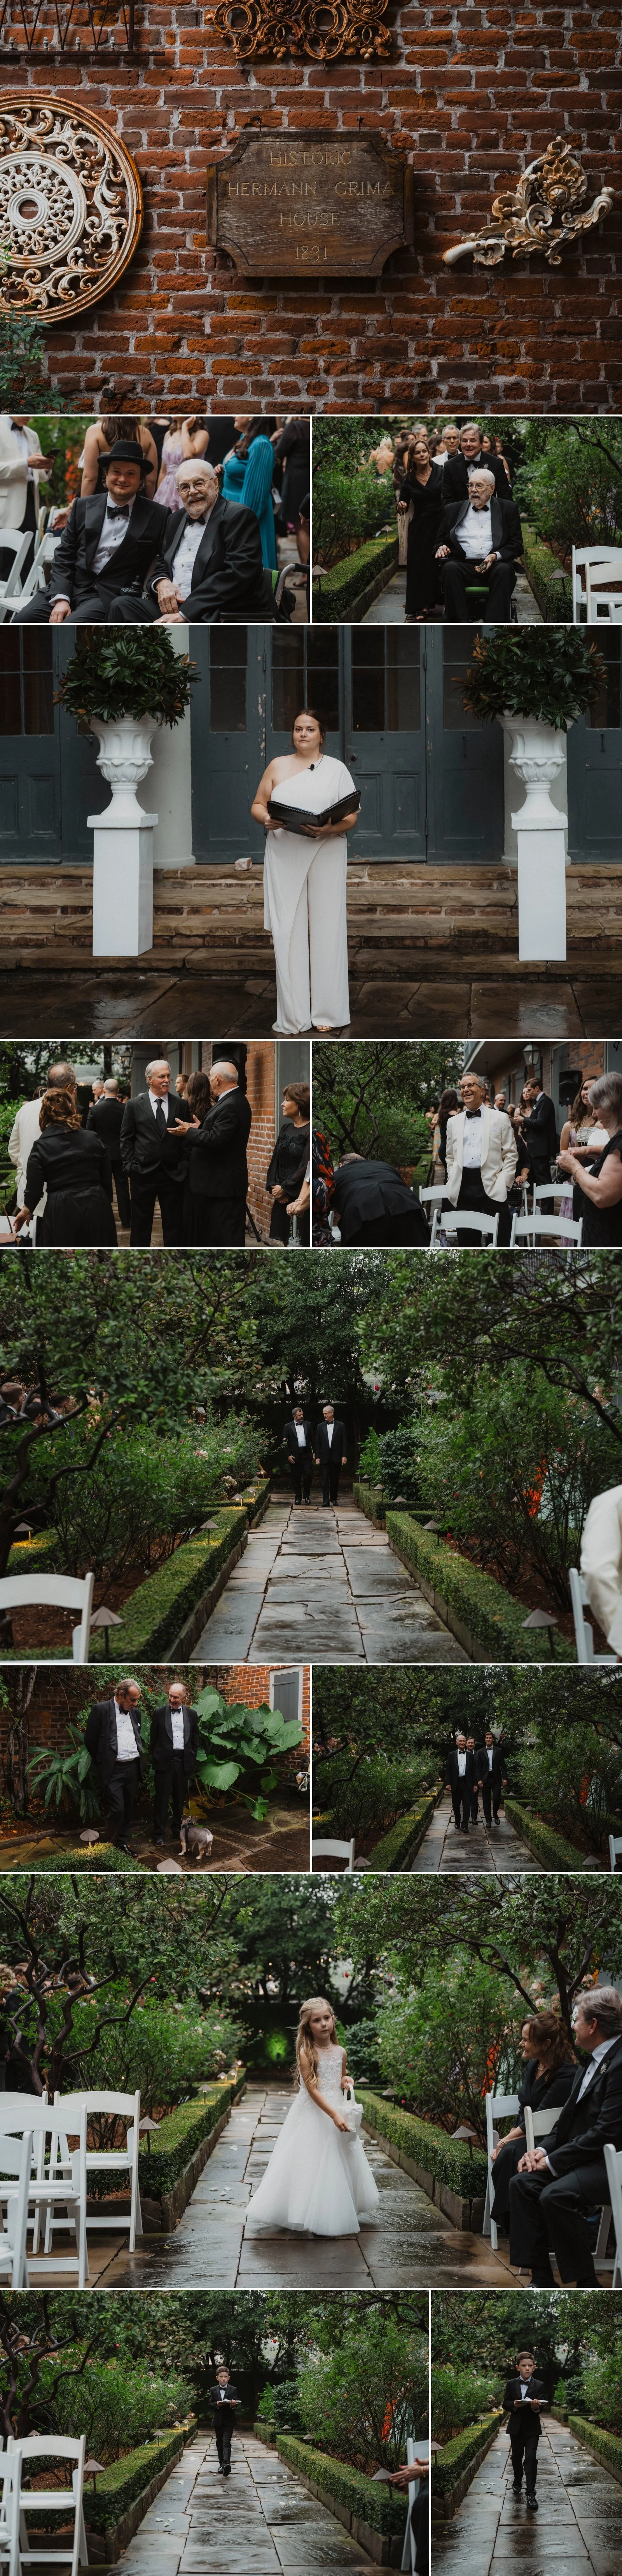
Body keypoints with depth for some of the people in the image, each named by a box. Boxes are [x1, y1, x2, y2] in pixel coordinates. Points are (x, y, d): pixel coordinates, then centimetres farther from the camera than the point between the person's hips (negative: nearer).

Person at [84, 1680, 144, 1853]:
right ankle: (115, 1846, 3)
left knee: (128, 1809, 9)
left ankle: (124, 1843, 18)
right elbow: (90, 1740, -4)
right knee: (117, 1810, -10)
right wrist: (102, 1763, 2)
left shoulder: (135, 1712, 11)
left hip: (133, 1768, 6)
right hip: (113, 1770, -6)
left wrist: (139, 1762, 15)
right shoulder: (101, 1710, -7)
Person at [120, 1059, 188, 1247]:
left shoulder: (180, 1105, 4)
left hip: (173, 1175, 1)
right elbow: (126, 1139, 3)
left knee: (174, 1225, 5)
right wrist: (129, 1166, -4)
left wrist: (183, 1166, -2)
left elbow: (186, 1136, 7)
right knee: (141, 1226, 7)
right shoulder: (134, 1105, 1)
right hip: (143, 1174, -1)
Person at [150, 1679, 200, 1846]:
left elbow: (196, 1740, 12)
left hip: (183, 1762, 2)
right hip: (164, 1762, -2)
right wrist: (156, 1759, 2)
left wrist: (192, 1760, 6)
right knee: (162, 1799, -2)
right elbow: (154, 1739, 6)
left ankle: (178, 1831, 18)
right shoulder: (159, 1713, 2)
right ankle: (159, 1834, 1)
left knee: (180, 1798, 9)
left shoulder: (192, 1714, 8)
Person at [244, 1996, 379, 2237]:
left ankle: (338, 2215, 25)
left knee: (340, 2163, 11)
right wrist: (334, 2115, -25)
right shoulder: (307, 2053, -14)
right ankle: (305, 2219, 3)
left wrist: (346, 2081, -4)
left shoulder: (340, 2052, 4)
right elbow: (312, 2089, -18)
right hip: (312, 2115, -6)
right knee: (310, 2164, -5)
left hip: (338, 2111, 6)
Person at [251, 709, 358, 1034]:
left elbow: (352, 816, 2)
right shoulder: (278, 766, 12)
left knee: (326, 929, -2)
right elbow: (258, 804, 12)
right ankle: (292, 1018, -1)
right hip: (284, 857, 1)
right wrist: (266, 819, -11)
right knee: (287, 932, -3)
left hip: (325, 855, -1)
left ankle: (327, 1013, 3)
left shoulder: (336, 769, 7)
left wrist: (330, 829, -18)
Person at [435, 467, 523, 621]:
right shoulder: (453, 510, 19)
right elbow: (441, 541, 21)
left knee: (504, 570, -35)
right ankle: (459, 625, -38)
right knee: (450, 568, -32)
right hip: (463, 564, 1)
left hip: (496, 564, -1)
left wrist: (496, 556, -11)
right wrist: (441, 548, -5)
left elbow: (517, 545, 8)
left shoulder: (508, 509, 13)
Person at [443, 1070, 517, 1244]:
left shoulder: (500, 1119, 7)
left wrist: (503, 1183, -6)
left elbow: (511, 1155, 4)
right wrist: (452, 1180, 6)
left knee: (500, 1241, -6)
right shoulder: (453, 1122, 17)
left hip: (492, 1187, -3)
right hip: (463, 1187, 3)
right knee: (468, 1240, 4)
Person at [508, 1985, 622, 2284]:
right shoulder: (590, 2065, 15)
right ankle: (541, 2283, -4)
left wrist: (554, 2161, -18)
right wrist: (544, 2150, -1)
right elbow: (569, 2120, 18)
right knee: (522, 2183, -2)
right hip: (588, 2158, 10)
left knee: (557, 2196, -28)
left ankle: (588, 2289, -17)